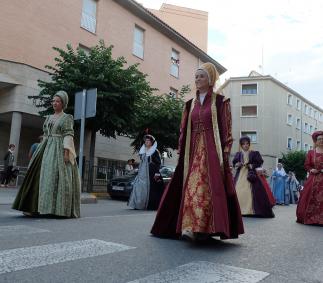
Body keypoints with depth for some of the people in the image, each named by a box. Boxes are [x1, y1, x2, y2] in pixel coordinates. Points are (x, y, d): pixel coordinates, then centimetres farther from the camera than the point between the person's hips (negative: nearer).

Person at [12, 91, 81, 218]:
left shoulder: (67, 118, -1)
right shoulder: (49, 118, 19)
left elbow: (68, 136, -11)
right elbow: (46, 135, 18)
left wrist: (66, 152, -20)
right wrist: (42, 151, 12)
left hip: (60, 150, -7)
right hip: (47, 149, 7)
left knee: (58, 177, -12)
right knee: (43, 176, 1)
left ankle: (61, 209, -7)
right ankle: (34, 207, 4)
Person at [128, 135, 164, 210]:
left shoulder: (155, 151, -2)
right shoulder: (143, 151, 17)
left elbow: (158, 163, -6)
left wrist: (157, 173, -14)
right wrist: (139, 171, 18)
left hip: (151, 173, -6)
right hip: (142, 173, 6)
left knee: (151, 188, -8)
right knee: (140, 186, -2)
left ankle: (151, 205, -2)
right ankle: (139, 204, 3)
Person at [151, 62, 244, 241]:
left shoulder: (220, 102, 3)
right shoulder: (190, 105, 16)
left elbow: (226, 130, -2)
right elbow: (183, 131, 15)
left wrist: (225, 155, -11)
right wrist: (181, 153, 8)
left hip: (212, 150, -4)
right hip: (193, 151, 4)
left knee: (209, 189, -11)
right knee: (191, 189, -1)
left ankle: (204, 229, -8)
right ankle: (191, 227, 4)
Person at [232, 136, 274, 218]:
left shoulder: (254, 153, 6)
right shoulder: (238, 154, 13)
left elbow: (260, 162, 0)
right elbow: (234, 163, 10)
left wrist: (251, 165, -12)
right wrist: (237, 164, -11)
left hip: (250, 174, -2)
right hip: (240, 175, 2)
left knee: (250, 192, -12)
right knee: (238, 192, -6)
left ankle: (251, 210, -7)